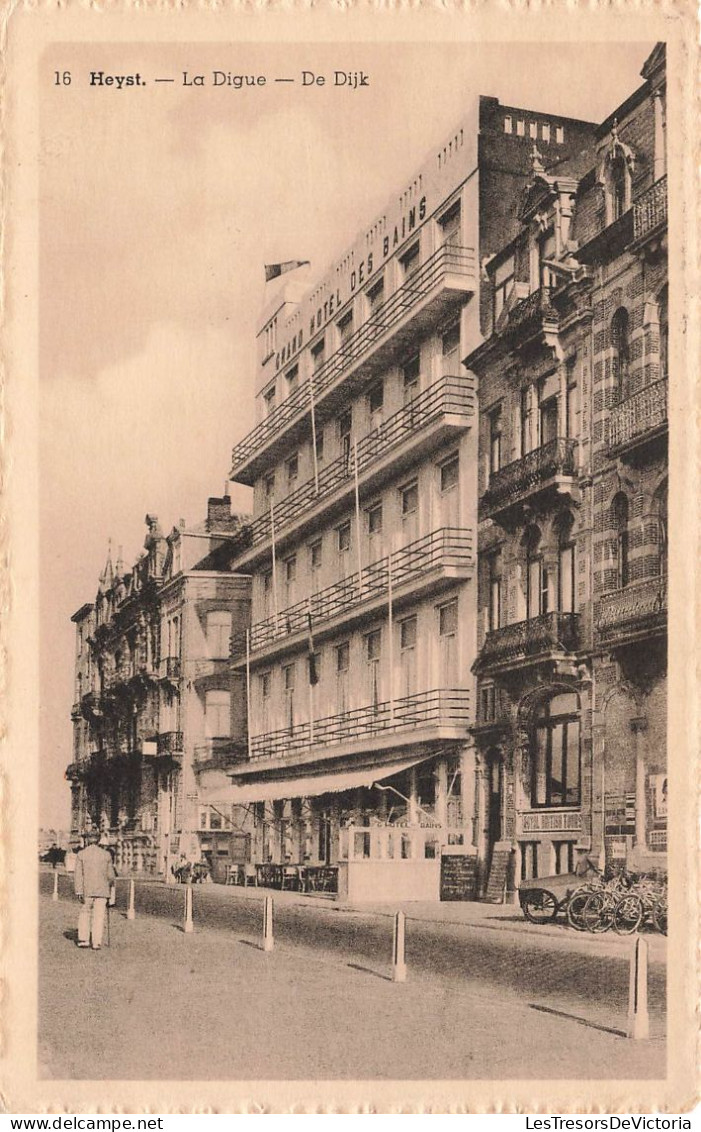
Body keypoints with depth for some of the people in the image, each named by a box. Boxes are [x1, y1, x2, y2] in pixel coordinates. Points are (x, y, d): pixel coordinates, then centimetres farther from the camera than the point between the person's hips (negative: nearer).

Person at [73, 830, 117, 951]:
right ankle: (96, 942, 0)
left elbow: (78, 874, -6)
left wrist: (79, 891, -6)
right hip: (102, 890, 0)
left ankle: (83, 939, 10)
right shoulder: (106, 855, 1)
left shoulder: (81, 854, -2)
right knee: (99, 916, 3)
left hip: (86, 890, 0)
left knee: (84, 912, 16)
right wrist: (110, 884, 25)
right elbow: (111, 876, 5)